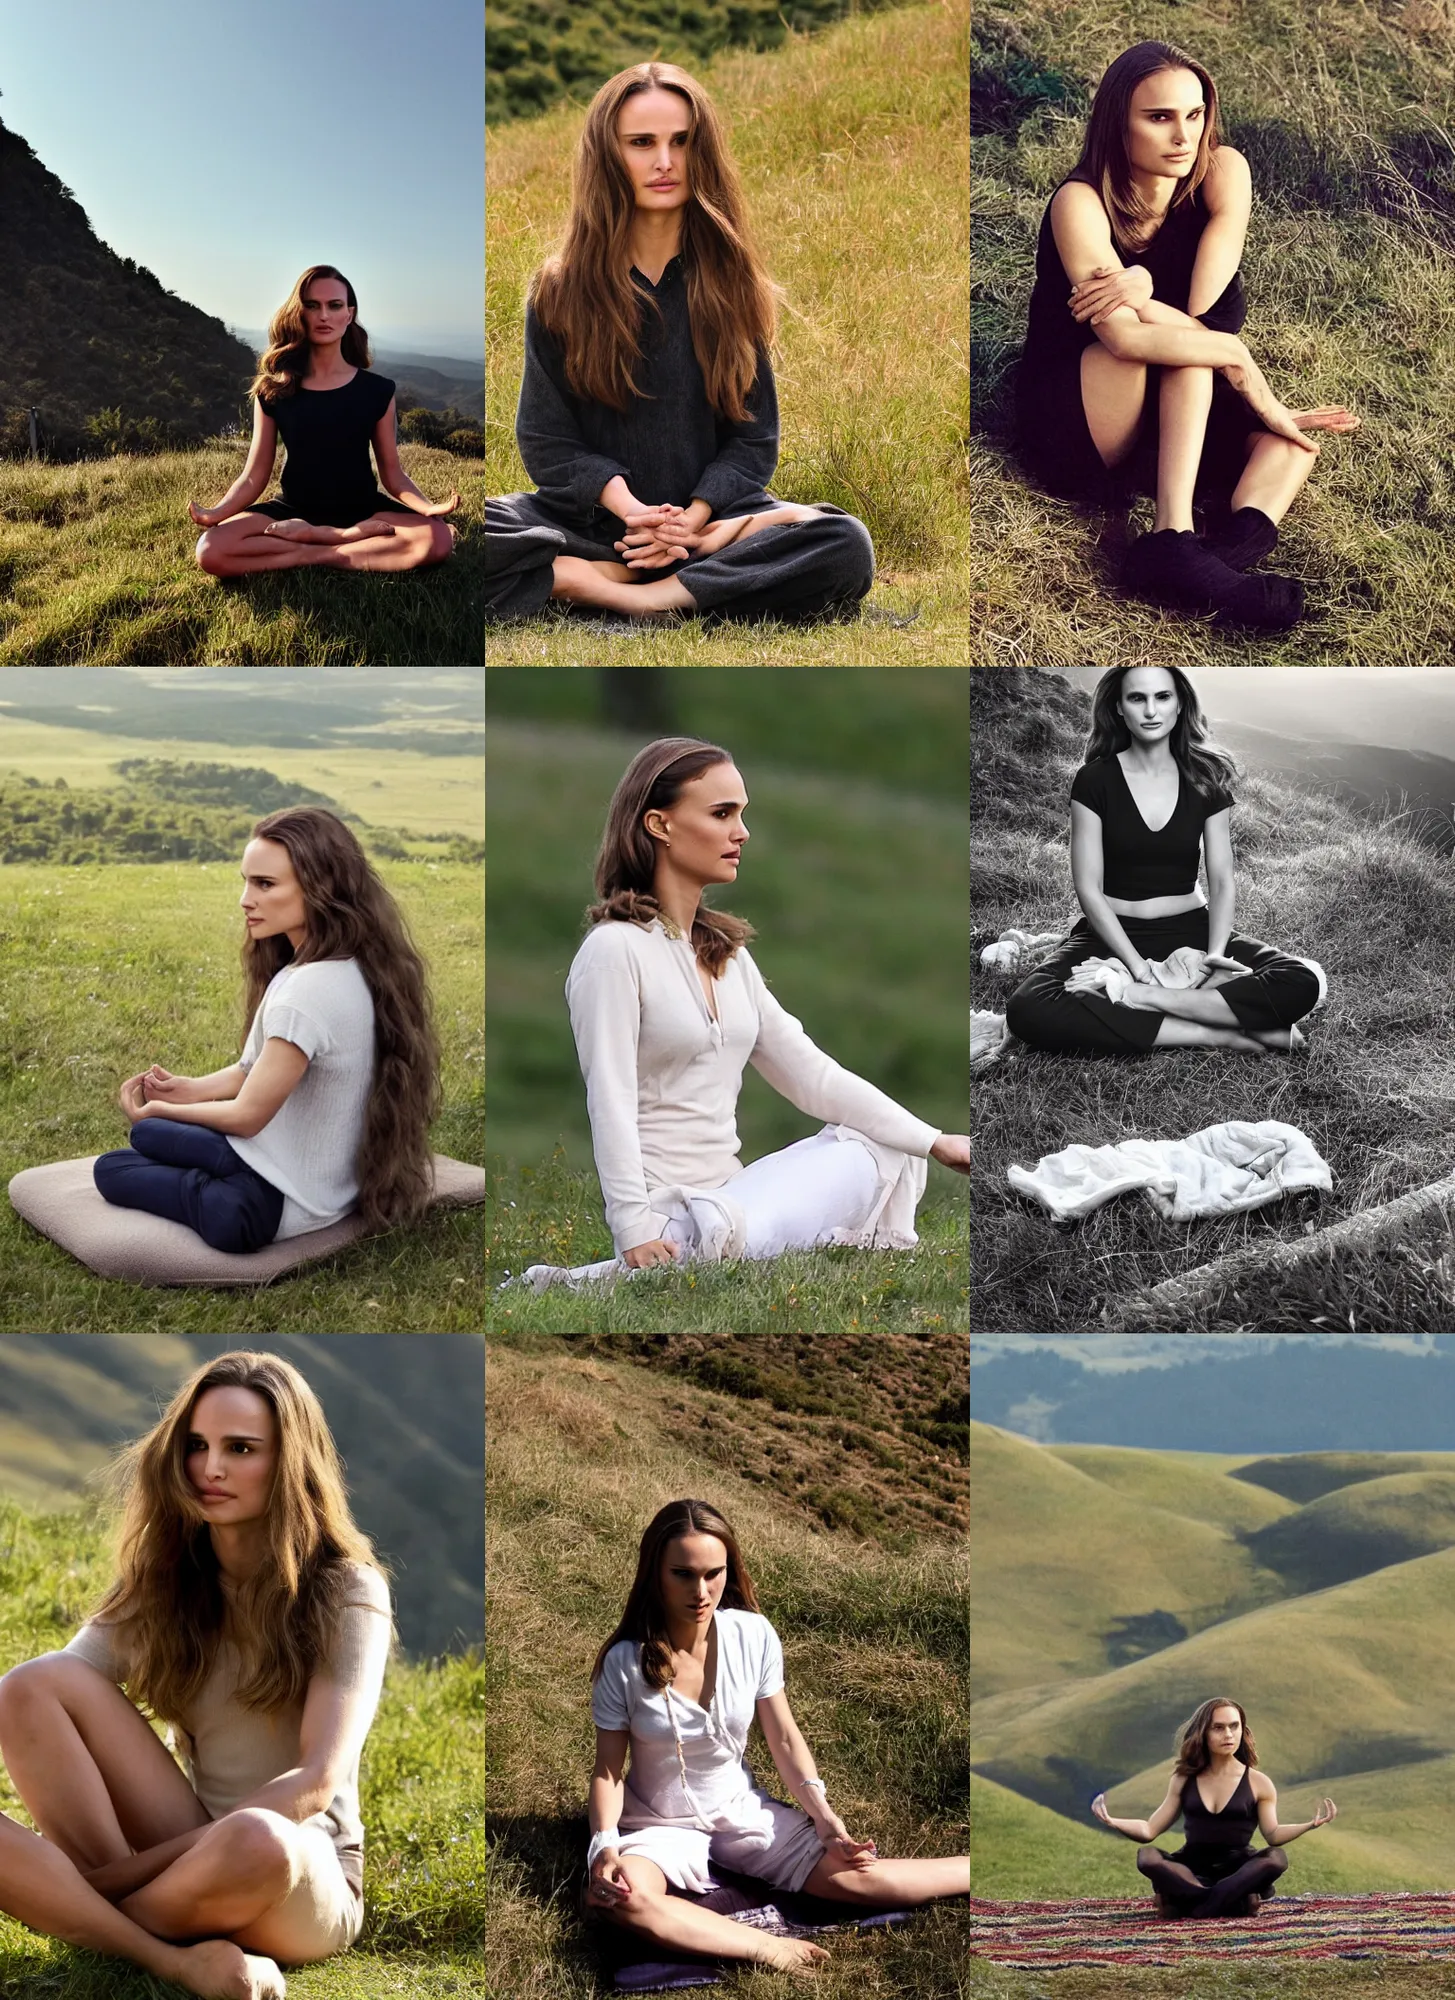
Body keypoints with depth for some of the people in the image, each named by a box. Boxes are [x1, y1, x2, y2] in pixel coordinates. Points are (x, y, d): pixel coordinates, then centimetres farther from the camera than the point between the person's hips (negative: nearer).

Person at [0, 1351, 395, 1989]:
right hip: (193, 1855, 4)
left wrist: (139, 1862, -22)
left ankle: (90, 1915, -14)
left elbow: (317, 1781, -16)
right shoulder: (161, 1580, 6)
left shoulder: (346, 1591, -6)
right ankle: (172, 1960, -28)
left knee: (255, 1841, -42)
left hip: (310, 1883, -4)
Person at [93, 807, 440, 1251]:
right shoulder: (353, 967, -1)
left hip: (280, 1204, -9)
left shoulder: (309, 990, -29)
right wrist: (189, 1088, -1)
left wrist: (158, 1110, -3)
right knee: (148, 1133, 26)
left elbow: (247, 1115, -19)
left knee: (111, 1169, 11)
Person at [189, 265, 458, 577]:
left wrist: (428, 507, -22)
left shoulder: (377, 389, -1)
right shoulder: (274, 389, 0)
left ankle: (313, 553, -20)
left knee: (438, 539, -31)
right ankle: (348, 538, -21)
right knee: (211, 550, -28)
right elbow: (254, 475, -1)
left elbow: (392, 473, 0)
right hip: (294, 511, 0)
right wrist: (215, 513, -22)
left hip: (361, 510, 0)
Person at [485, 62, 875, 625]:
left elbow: (753, 437, 4)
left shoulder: (728, 284, 7)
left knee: (847, 546, -29)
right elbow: (546, 439, 0)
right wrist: (632, 512, -17)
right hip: (587, 520, 0)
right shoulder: (560, 291, 4)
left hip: (708, 513, 1)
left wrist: (695, 516, -15)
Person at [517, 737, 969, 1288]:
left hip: (731, 1195, 8)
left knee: (887, 1150, 6)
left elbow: (811, 1073, 13)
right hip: (672, 1212, -8)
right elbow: (610, 1105, -17)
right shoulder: (616, 949, -10)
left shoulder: (725, 952, 15)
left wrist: (934, 1141, 6)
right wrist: (636, 1233, -26)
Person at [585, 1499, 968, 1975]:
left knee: (851, 1876, -17)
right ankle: (768, 1949, -33)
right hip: (660, 1827, -2)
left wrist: (823, 1816, -12)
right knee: (618, 1898, -36)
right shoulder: (624, 1662, -20)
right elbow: (609, 1771, -10)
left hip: (742, 1811, 2)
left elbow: (784, 1739, 0)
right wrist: (604, 1845, -28)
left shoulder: (753, 1636, -13)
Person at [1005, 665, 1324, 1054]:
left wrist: (1214, 955, -21)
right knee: (1029, 1010, -36)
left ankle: (1136, 997, -30)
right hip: (1115, 934, -2)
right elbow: (1089, 888, -9)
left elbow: (1222, 883, -1)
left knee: (1302, 983, -26)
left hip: (1191, 930, 2)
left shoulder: (1205, 778, 3)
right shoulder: (1094, 780, -4)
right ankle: (1214, 1035, -34)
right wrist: (1140, 967, -22)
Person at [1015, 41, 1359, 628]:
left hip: (1159, 434, 6)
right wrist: (1239, 363, -30)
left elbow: (1208, 309, -18)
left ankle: (1228, 555, -42)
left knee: (1291, 441, -16)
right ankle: (1174, 537, -42)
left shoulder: (1222, 173, -6)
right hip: (1068, 430, -6)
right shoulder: (1080, 202, -20)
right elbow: (1122, 334, -34)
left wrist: (1145, 287, -34)